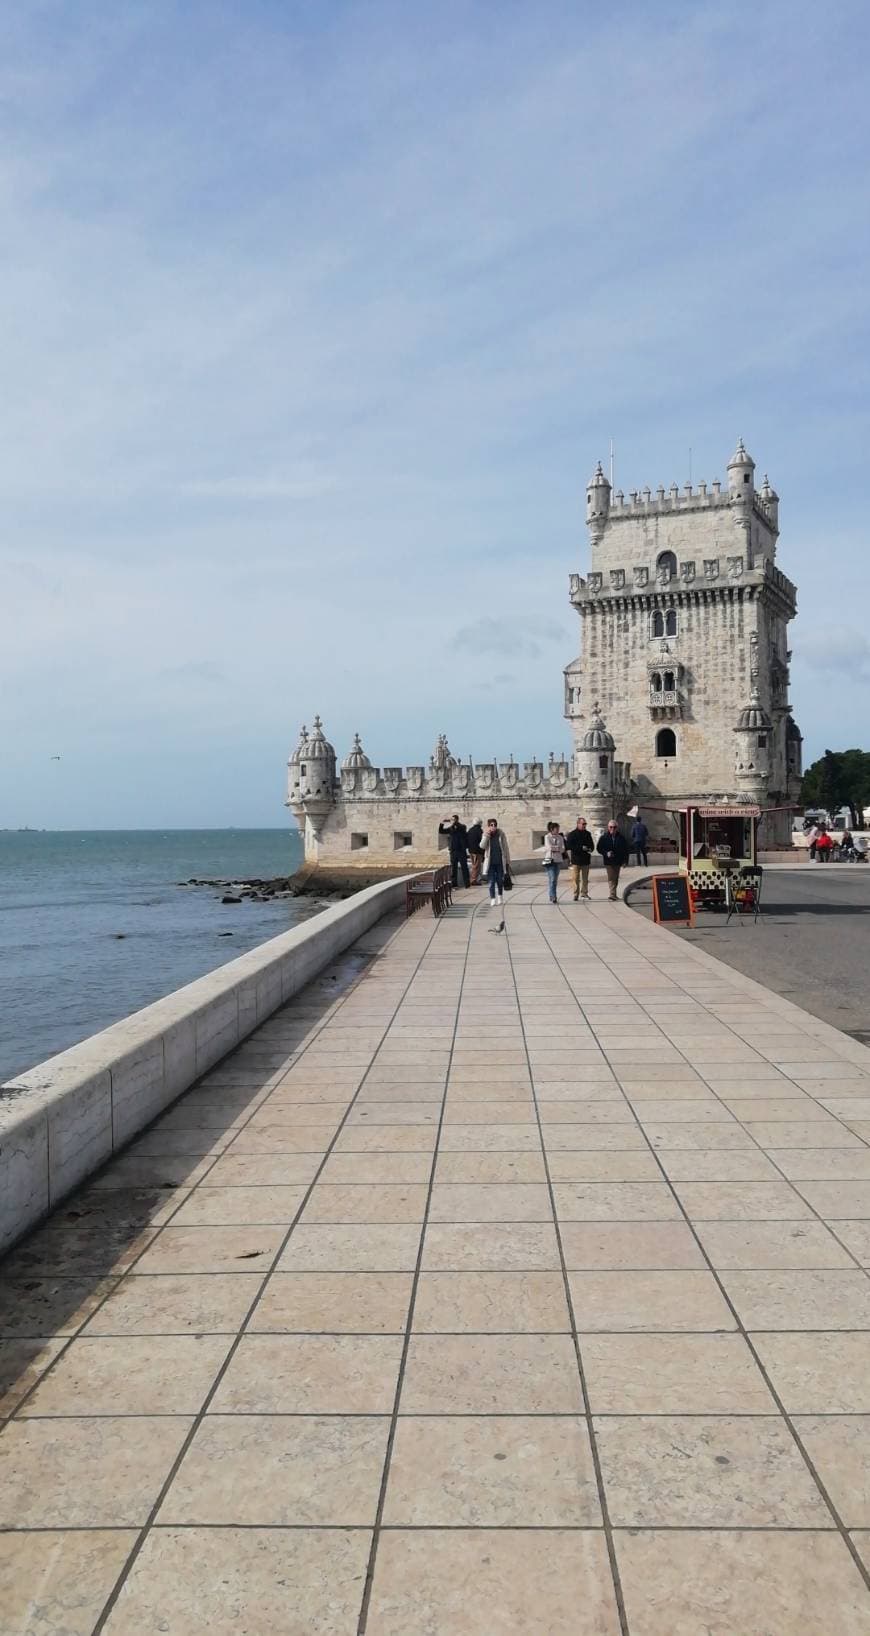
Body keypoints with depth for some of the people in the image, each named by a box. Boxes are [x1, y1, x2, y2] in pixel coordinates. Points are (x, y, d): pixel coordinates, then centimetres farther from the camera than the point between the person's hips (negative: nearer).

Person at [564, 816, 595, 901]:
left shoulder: (587, 834, 12)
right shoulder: (572, 834, -4)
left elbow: (592, 844, 20)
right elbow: (569, 846, -12)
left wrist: (590, 849, -4)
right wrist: (581, 848, -17)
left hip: (586, 859, 4)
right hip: (576, 859, -4)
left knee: (585, 878, 8)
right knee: (575, 878, -4)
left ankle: (584, 893, 17)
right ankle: (576, 894, 1)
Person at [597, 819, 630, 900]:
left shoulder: (621, 838, 2)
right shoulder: (604, 837, -2)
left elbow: (625, 850, 6)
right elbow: (599, 848, 1)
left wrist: (625, 861, 0)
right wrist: (606, 853, -17)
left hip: (618, 861, 3)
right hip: (608, 861, -2)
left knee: (616, 878, 11)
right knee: (611, 878, -10)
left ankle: (614, 894, 23)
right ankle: (612, 895, -15)